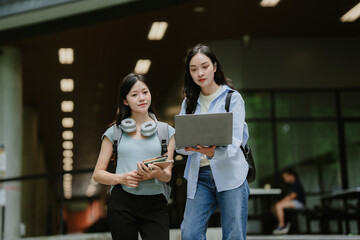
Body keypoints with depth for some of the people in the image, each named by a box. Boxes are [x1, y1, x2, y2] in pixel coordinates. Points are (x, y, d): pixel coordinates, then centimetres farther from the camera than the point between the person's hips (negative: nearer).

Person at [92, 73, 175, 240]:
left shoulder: (166, 131, 11)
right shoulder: (114, 132, 8)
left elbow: (168, 175, 6)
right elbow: (98, 174, 8)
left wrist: (156, 173, -17)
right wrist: (122, 178, -11)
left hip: (155, 204, 0)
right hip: (122, 203, 0)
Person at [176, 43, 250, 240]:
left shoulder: (233, 97, 2)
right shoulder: (189, 103, 14)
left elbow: (234, 141, -9)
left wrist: (213, 153, -31)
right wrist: (190, 147, -21)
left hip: (229, 174, -3)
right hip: (199, 175, 3)